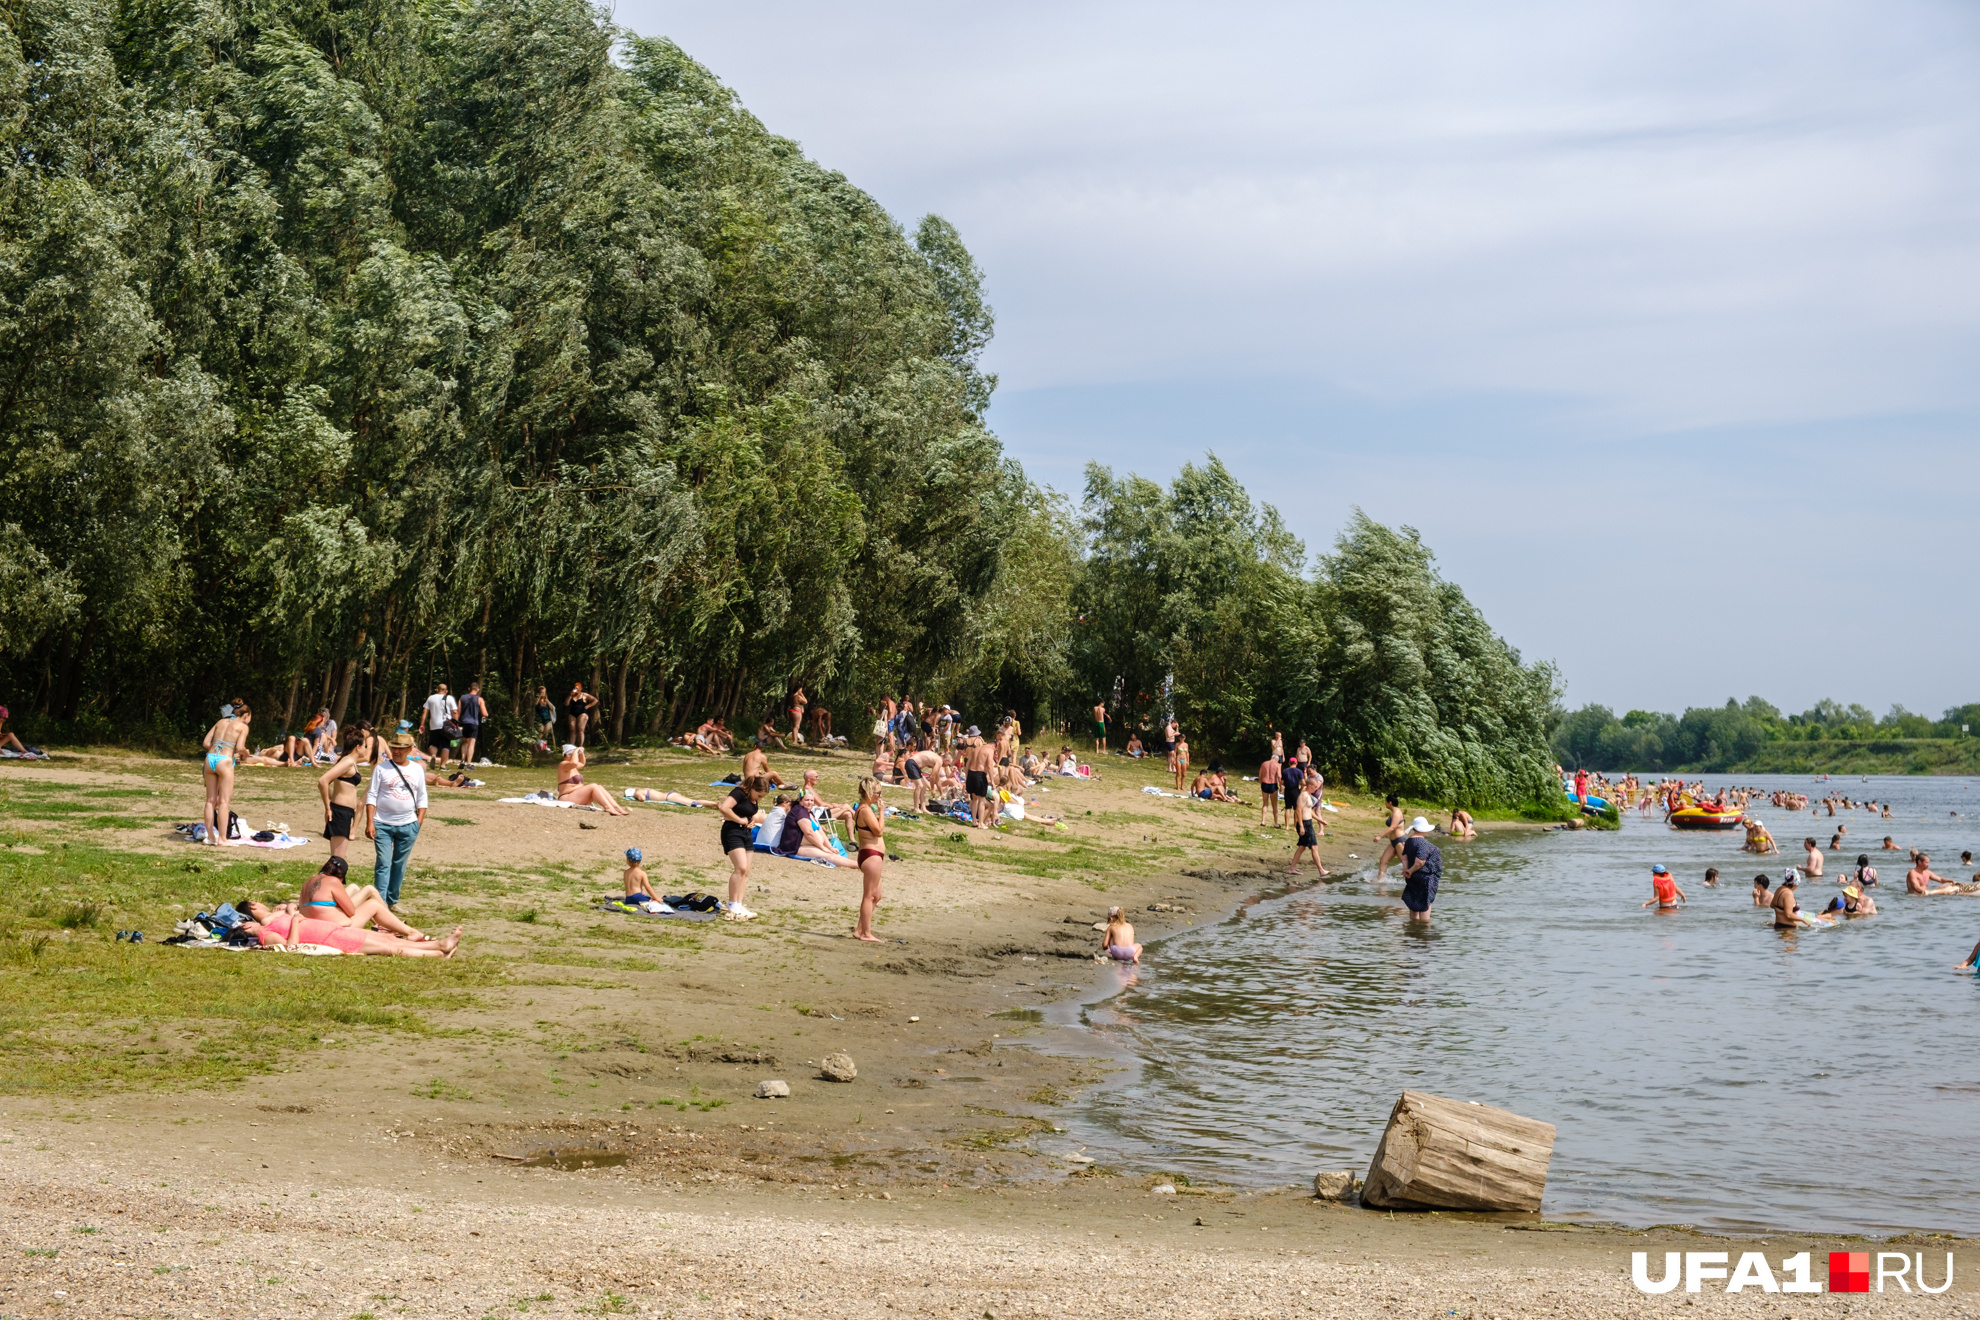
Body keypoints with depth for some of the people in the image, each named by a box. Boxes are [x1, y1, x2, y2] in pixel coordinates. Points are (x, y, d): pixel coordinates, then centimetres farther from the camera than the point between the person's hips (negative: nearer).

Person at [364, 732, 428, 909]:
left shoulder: (417, 770, 8)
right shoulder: (382, 768, -1)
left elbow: (422, 798, 13)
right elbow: (371, 795, -2)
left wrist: (419, 821, 3)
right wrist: (369, 822, -10)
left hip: (408, 826, 3)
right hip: (383, 824, -3)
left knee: (400, 865, 10)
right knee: (383, 864, -9)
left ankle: (392, 900, 22)